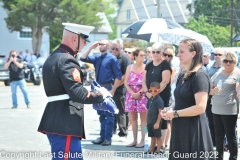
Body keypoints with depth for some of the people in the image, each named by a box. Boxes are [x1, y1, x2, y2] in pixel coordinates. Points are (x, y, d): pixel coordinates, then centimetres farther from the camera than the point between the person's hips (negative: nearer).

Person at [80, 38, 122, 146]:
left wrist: (113, 90, -15)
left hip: (108, 88, -7)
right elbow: (83, 58, 6)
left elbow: (118, 76, -10)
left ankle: (108, 138, 3)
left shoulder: (112, 58, -7)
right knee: (101, 114, 13)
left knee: (108, 114, -2)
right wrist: (91, 47, 0)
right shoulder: (97, 57, 11)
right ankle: (102, 137, 20)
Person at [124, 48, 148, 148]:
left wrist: (140, 92, -13)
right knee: (133, 118, 7)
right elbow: (126, 82, 6)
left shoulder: (146, 68, -1)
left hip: (142, 94, -4)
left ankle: (142, 140, 0)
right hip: (131, 94, 4)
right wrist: (132, 93, -7)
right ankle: (134, 140, 14)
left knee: (143, 118, -3)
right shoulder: (130, 67, 9)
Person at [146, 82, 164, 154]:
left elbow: (160, 112, -17)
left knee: (158, 137, 1)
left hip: (156, 122, -7)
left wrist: (157, 123, -19)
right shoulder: (150, 100, 9)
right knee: (152, 137, 15)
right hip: (150, 122, 7)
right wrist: (147, 121, 13)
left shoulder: (159, 100, -14)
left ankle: (158, 151, 5)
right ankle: (151, 151, 21)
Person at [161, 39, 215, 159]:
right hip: (180, 129, 9)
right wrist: (169, 111, 4)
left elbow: (200, 107, -22)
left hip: (194, 130, -9)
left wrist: (174, 114, -15)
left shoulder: (199, 75, -14)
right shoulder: (183, 75, 14)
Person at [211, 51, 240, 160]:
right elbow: (209, 91, 16)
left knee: (231, 136, -1)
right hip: (216, 109, 5)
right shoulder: (217, 74, 12)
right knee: (218, 136, 12)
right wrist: (213, 90, -7)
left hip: (230, 110, -5)